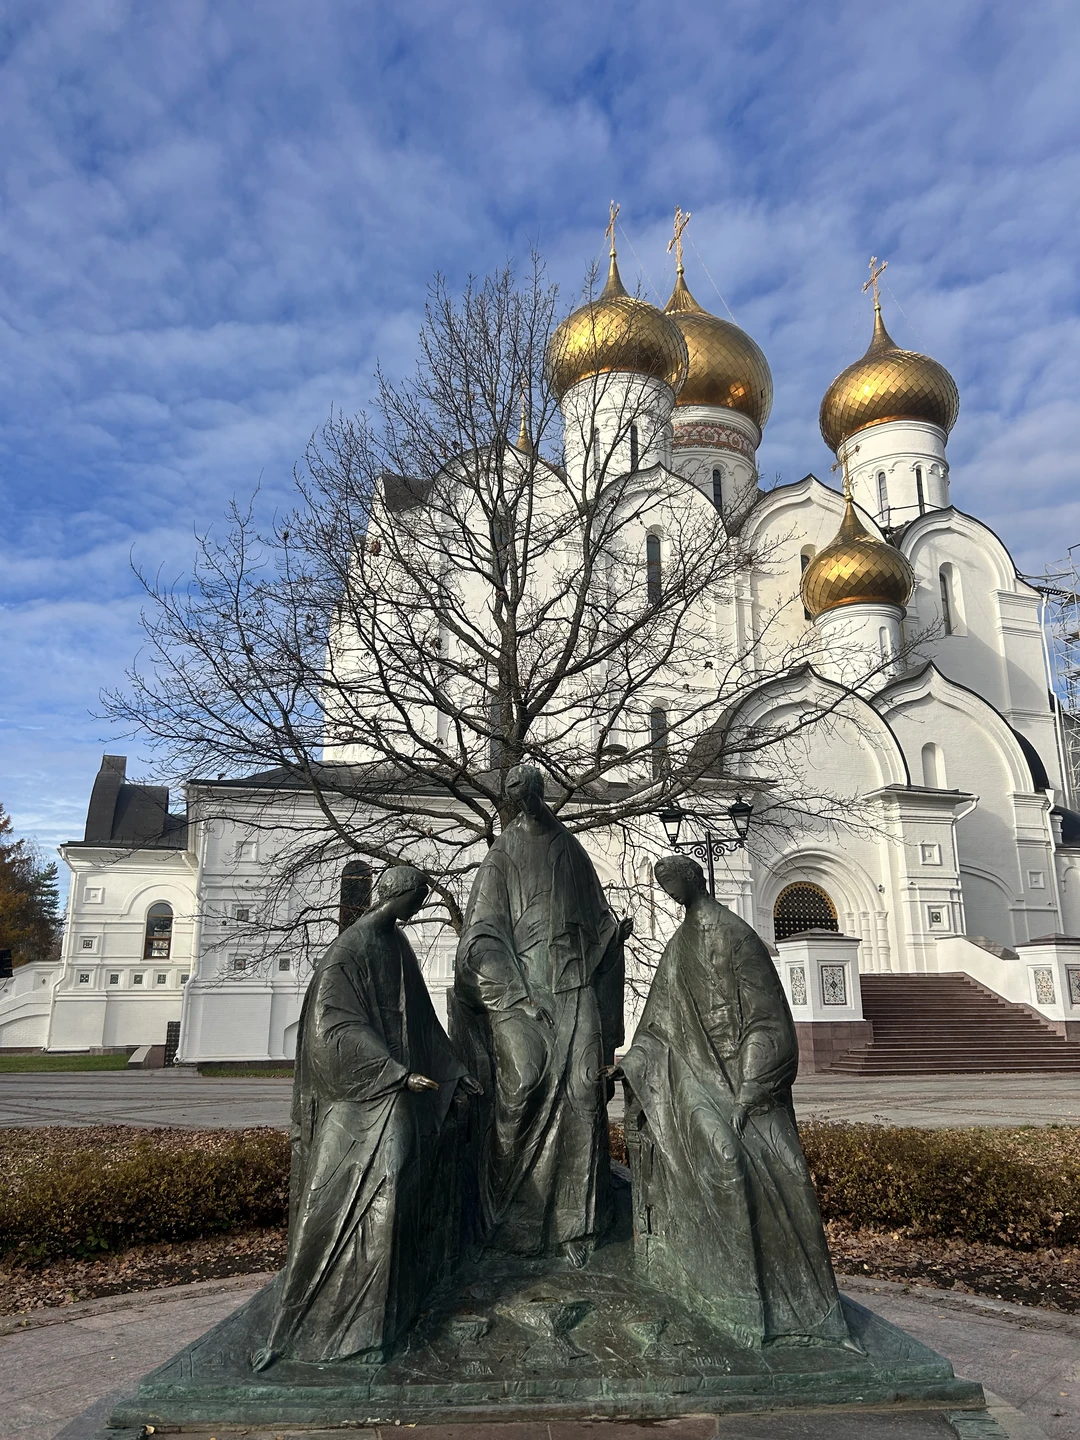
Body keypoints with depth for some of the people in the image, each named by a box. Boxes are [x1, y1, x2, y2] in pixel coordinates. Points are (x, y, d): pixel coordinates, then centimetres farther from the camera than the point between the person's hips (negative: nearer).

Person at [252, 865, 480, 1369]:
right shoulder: (349, 949, -14)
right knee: (376, 1184, -14)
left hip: (396, 1090, 9)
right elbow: (333, 1025, -21)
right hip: (360, 1095, -9)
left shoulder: (397, 945, 12)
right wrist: (396, 1074, -26)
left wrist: (456, 1075, 19)